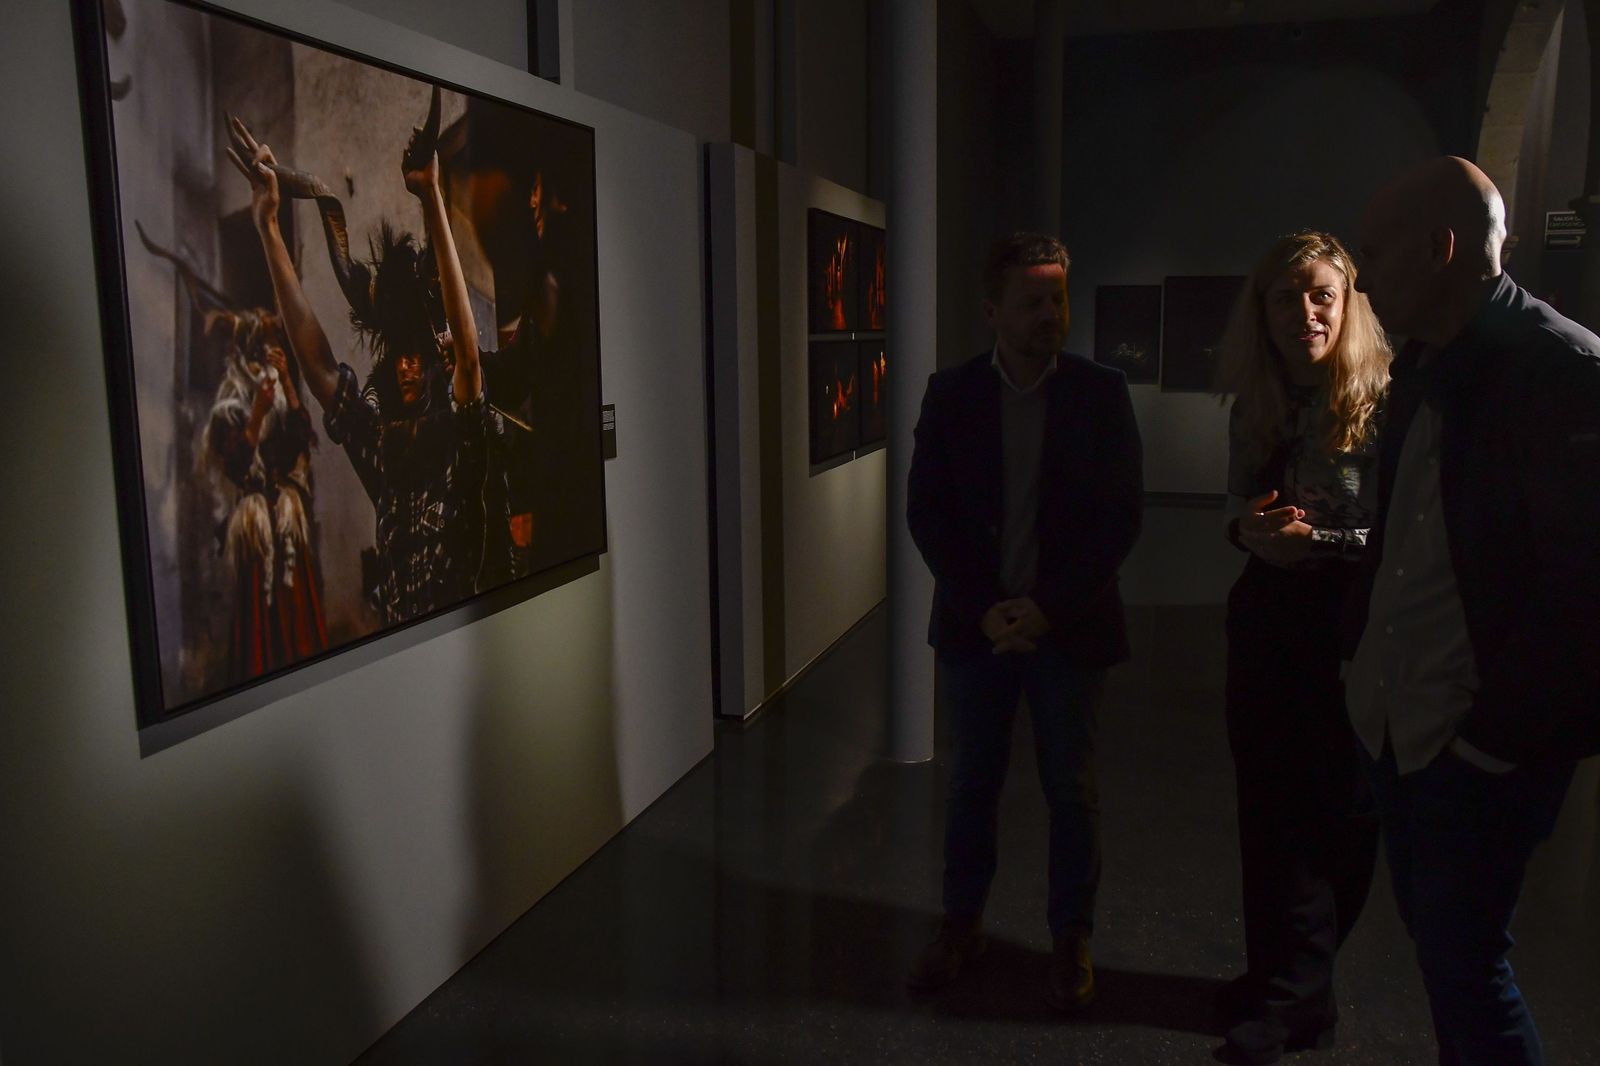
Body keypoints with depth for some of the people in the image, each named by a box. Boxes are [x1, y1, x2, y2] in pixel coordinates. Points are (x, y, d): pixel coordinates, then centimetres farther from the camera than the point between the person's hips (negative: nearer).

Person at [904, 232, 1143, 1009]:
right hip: (976, 622, 1)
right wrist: (983, 608, -11)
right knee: (971, 781, 12)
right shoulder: (950, 394, 0)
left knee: (1071, 790, 9)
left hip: (1068, 624, -1)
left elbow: (1121, 515, -5)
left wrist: (1049, 607, -13)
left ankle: (1072, 938, 26)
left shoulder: (1102, 393, -3)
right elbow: (926, 512, -2)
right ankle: (961, 923, 29)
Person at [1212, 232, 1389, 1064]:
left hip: (1351, 627, -5)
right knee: (1269, 808, 13)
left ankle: (1294, 997, 24)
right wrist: (1248, 529, -8)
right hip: (1267, 620, 6)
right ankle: (1279, 977, 31)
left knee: (1331, 816, 7)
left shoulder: (1385, 401, -12)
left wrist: (1318, 540, -20)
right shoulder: (1257, 404, 6)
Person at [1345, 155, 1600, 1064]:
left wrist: (1506, 733, -16)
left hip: (1482, 741, -7)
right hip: (1395, 721, 7)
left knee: (1463, 955, 2)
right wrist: (1364, 659, 7)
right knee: (1436, 938, 18)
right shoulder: (1423, 369, 9)